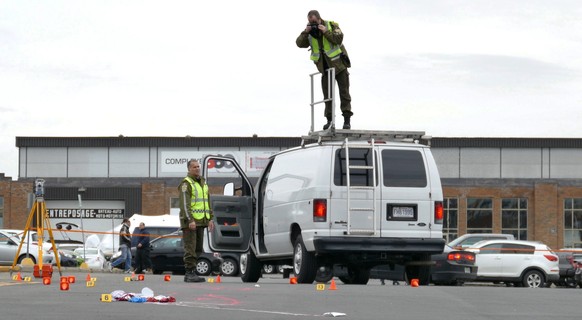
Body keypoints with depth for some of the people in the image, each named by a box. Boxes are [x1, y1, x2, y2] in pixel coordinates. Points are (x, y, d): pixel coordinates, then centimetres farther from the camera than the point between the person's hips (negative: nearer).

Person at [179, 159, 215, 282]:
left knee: (198, 249, 10)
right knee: (190, 248, -9)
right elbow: (184, 204, -15)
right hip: (190, 221, -8)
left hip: (201, 221, 8)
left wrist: (210, 219, 16)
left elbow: (207, 202, 25)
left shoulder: (203, 183, 19)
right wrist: (190, 220, -23)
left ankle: (192, 273, 15)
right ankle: (189, 273, -9)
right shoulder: (186, 183, -7)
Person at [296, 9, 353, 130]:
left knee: (344, 92, -4)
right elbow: (300, 43, -5)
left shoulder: (331, 25, -8)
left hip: (339, 64, -4)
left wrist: (326, 32, -28)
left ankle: (347, 120, -4)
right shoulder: (309, 30, 3)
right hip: (325, 67, 4)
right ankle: (329, 120, 6)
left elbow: (338, 39, -21)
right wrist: (305, 33, -19)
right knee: (327, 95, 3)